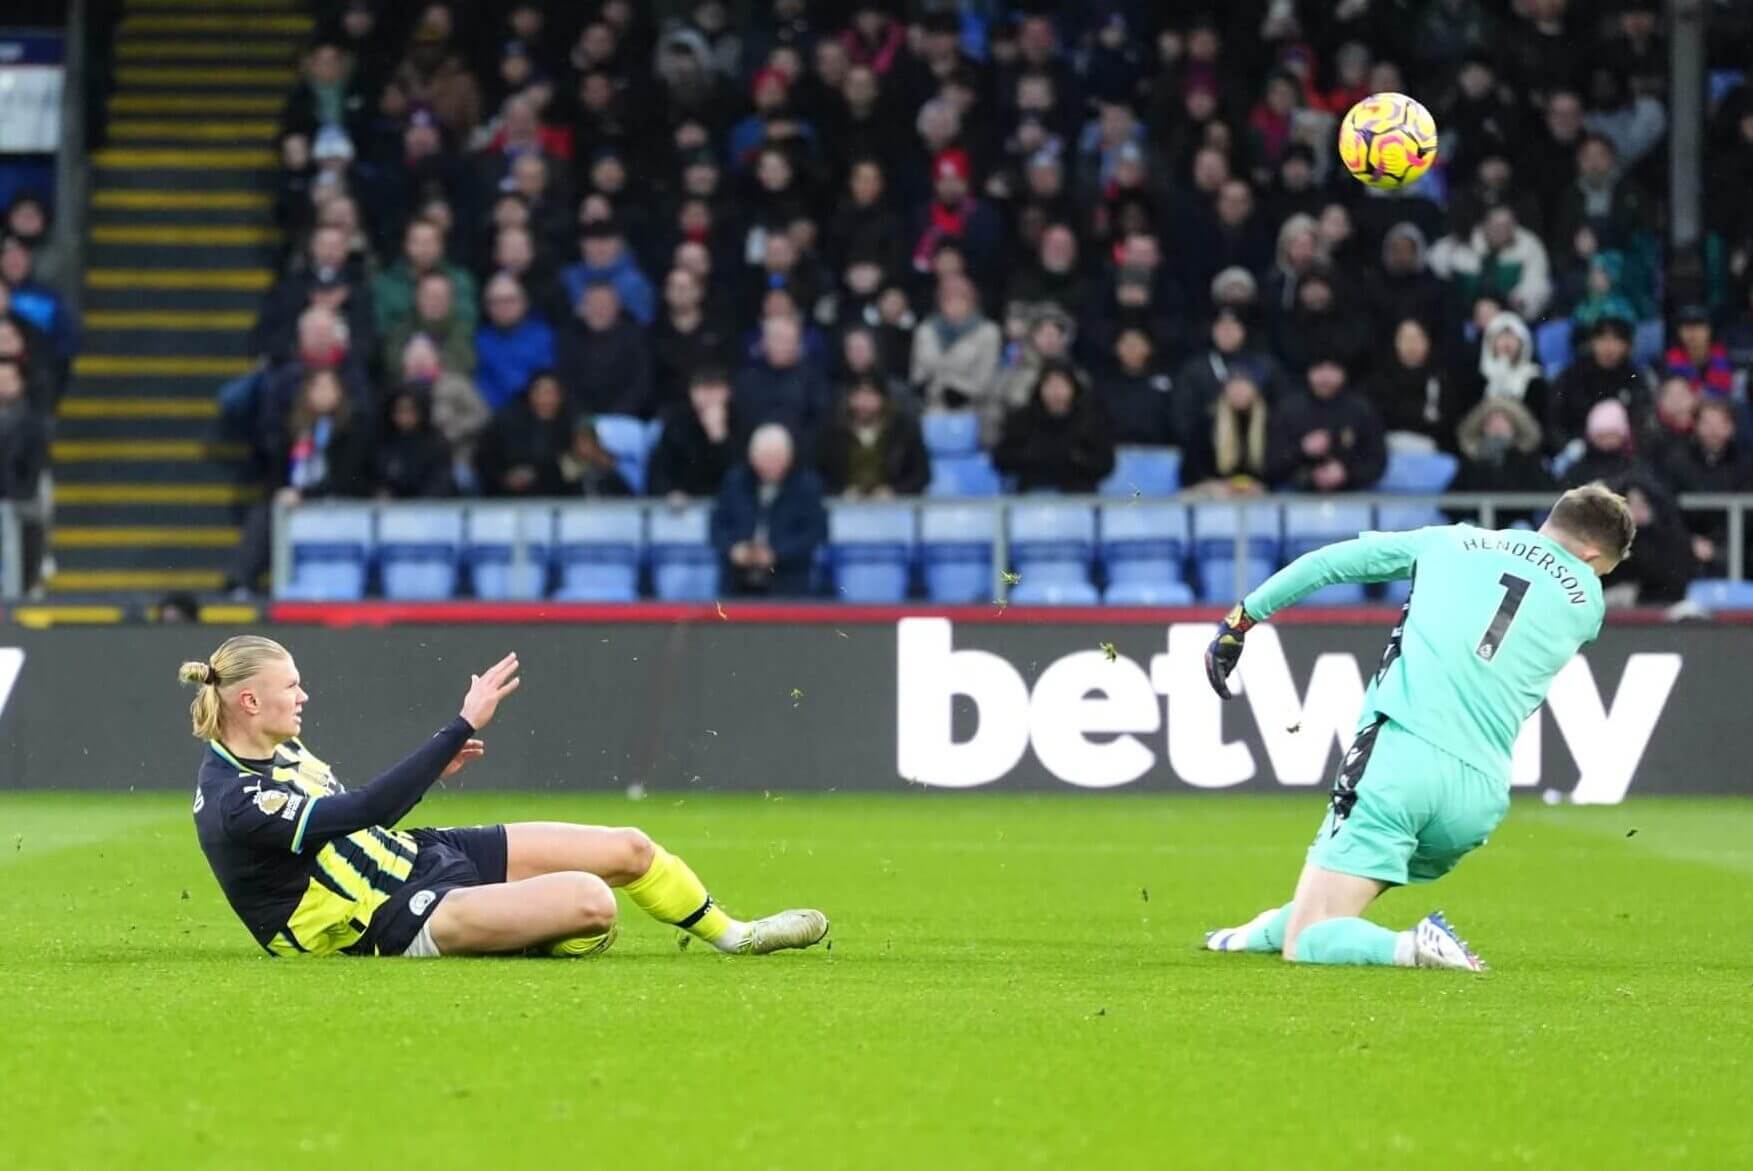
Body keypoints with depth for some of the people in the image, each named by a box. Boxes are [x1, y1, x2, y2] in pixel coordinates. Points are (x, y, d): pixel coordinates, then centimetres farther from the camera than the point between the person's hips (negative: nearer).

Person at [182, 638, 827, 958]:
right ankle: (522, 935, 8)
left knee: (628, 848, 6)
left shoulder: (277, 749, 5)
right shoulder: (235, 807, -25)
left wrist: (430, 766, 6)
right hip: (395, 918, -10)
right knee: (589, 900, -28)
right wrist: (463, 726, -29)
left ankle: (732, 934, 32)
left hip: (422, 853, 10)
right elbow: (369, 810, -32)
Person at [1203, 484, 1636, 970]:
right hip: (1481, 796, 3)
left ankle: (1411, 947, -25)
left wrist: (1241, 619, 26)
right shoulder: (1588, 601, 15)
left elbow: (1327, 562, 17)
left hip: (1400, 753, -3)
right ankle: (1271, 929, 41)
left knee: (1306, 944, -6)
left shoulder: (1450, 542, 15)